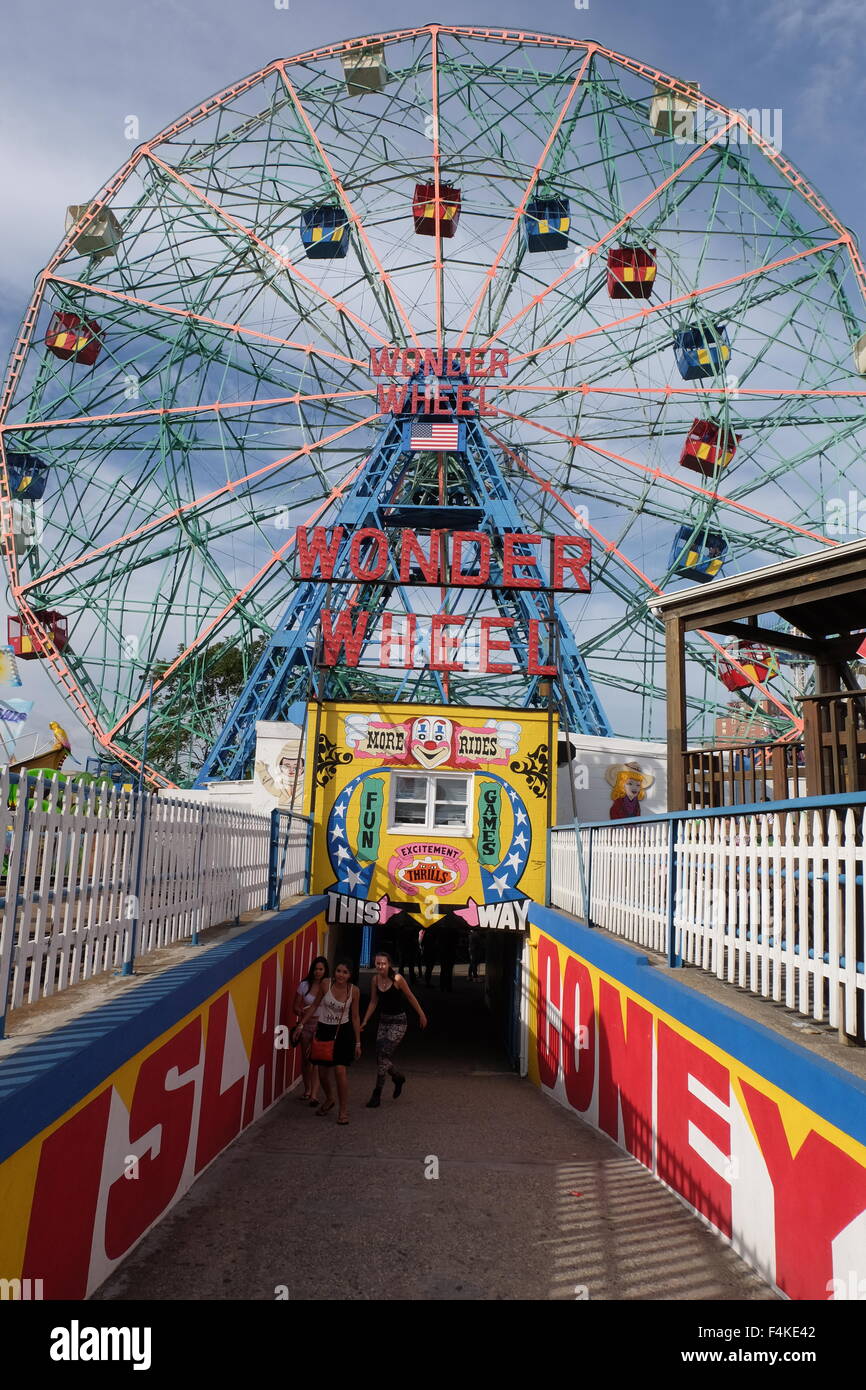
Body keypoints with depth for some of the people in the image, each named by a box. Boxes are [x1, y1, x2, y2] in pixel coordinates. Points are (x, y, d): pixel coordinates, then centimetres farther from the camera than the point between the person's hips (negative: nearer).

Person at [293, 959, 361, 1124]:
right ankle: (329, 1099, 40)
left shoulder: (354, 990, -10)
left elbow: (355, 1017, 0)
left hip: (343, 1032, -2)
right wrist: (302, 1024, -2)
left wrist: (358, 1043, 2)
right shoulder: (325, 984, -12)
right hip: (324, 1030, 2)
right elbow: (314, 1005, 1)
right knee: (322, 1072, 9)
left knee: (340, 1070, -13)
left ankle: (344, 1110, 4)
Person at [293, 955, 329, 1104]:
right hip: (306, 1024, 3)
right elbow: (296, 1007, 5)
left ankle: (314, 1095, -11)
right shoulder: (305, 985, 1)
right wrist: (302, 1011, -16)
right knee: (306, 1058, 12)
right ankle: (307, 1089, 31)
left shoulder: (330, 986, -4)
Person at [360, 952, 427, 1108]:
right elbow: (373, 1002, 8)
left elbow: (410, 997, -5)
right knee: (381, 1057, 5)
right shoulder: (375, 980, -2)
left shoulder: (397, 979, -16)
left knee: (384, 1056, -12)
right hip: (384, 1021, 6)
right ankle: (398, 1078, 34)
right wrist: (365, 1021, 4)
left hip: (399, 1022, -6)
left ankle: (377, 1094, 0)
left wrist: (421, 1014, 3)